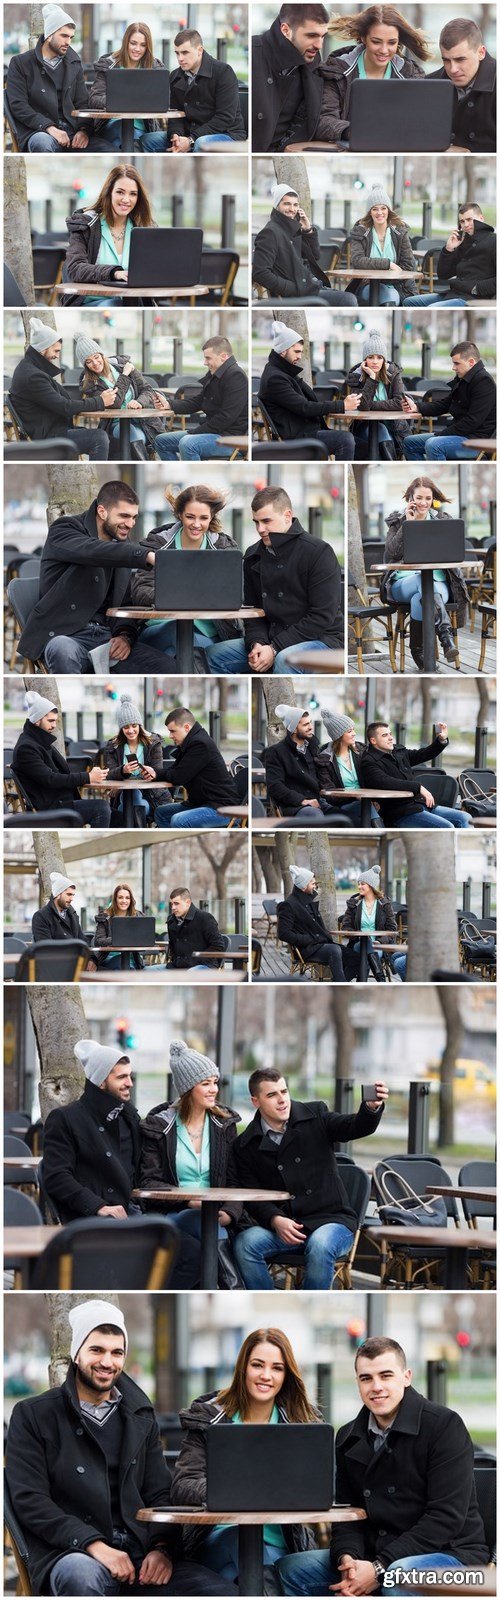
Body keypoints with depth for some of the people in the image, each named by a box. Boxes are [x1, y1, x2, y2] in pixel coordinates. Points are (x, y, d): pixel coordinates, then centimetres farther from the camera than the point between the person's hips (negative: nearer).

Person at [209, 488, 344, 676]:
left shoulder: (319, 552, -11)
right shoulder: (253, 557, 9)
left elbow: (322, 616, -16)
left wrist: (275, 648, -20)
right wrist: (256, 644, -11)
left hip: (321, 638, -7)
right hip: (272, 638, 7)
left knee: (285, 659, -37)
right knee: (217, 655, -9)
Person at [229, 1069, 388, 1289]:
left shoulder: (315, 1116, 5)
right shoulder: (245, 1145, 6)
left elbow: (354, 1128, -10)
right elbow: (251, 1197, 2)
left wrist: (372, 1108, -33)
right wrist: (275, 1220, -18)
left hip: (331, 1219, -2)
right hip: (281, 1226, 2)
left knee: (320, 1246, -35)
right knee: (245, 1243, -27)